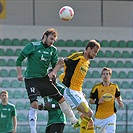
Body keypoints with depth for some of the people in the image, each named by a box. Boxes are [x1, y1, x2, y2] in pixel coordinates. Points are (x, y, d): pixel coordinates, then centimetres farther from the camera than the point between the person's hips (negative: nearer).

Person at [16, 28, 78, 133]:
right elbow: (19, 59, -5)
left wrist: (59, 63, -12)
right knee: (34, 104, -20)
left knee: (61, 99, 6)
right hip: (31, 80, -5)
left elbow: (54, 66, 11)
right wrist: (19, 74, -14)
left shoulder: (53, 50, 7)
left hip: (44, 79, 5)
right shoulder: (33, 46, -8)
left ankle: (74, 121, 23)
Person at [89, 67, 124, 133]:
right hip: (99, 117, 0)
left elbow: (118, 96, 20)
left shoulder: (114, 86, 2)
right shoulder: (97, 87, -6)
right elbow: (90, 100, 0)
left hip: (111, 116, 0)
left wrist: (120, 102, -1)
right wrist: (97, 102, -20)